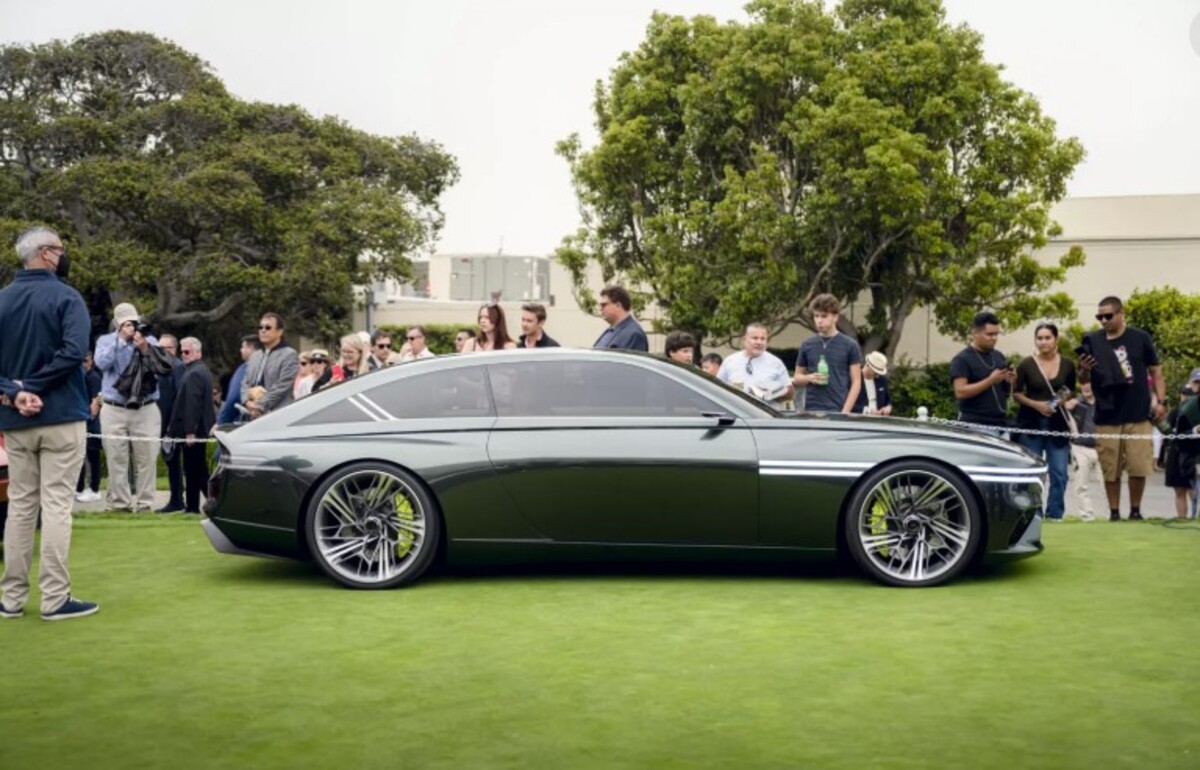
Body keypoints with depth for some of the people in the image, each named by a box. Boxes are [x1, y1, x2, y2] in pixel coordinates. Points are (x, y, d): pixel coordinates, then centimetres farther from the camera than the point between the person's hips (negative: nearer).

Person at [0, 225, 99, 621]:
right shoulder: (66, 297, -8)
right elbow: (74, 351, -21)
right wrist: (34, 388, -14)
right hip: (61, 415, -5)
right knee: (56, 505, -3)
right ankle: (55, 598, -1)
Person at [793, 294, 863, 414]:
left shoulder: (849, 345, 1)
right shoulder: (807, 345, 8)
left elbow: (856, 382, 0)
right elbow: (797, 378, 17)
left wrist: (845, 411, -10)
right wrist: (809, 378, -7)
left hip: (838, 411, -2)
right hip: (812, 411, 3)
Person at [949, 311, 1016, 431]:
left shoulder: (999, 356, 14)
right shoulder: (962, 359, -7)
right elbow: (960, 392, -17)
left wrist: (1009, 382, -2)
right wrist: (990, 380, -20)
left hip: (1000, 423, 7)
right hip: (973, 424, -7)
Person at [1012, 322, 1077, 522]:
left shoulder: (1067, 364, 3)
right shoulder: (1026, 364, -4)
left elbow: (1071, 392, 14)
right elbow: (1016, 394, 1)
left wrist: (1064, 399, -8)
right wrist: (1035, 404, -14)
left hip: (1057, 422, 2)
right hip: (1030, 423, -2)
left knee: (1059, 473, 0)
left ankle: (1055, 514, 11)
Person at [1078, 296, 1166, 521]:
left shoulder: (1140, 338, 2)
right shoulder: (1092, 341, 5)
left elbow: (1155, 372, 7)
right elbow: (1084, 380, 10)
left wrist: (1161, 401, -2)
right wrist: (1084, 370, -12)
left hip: (1138, 416, -1)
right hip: (1106, 417, 1)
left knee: (1139, 468, 0)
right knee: (1110, 469, 4)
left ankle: (1135, 510, 17)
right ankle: (1114, 513, 16)